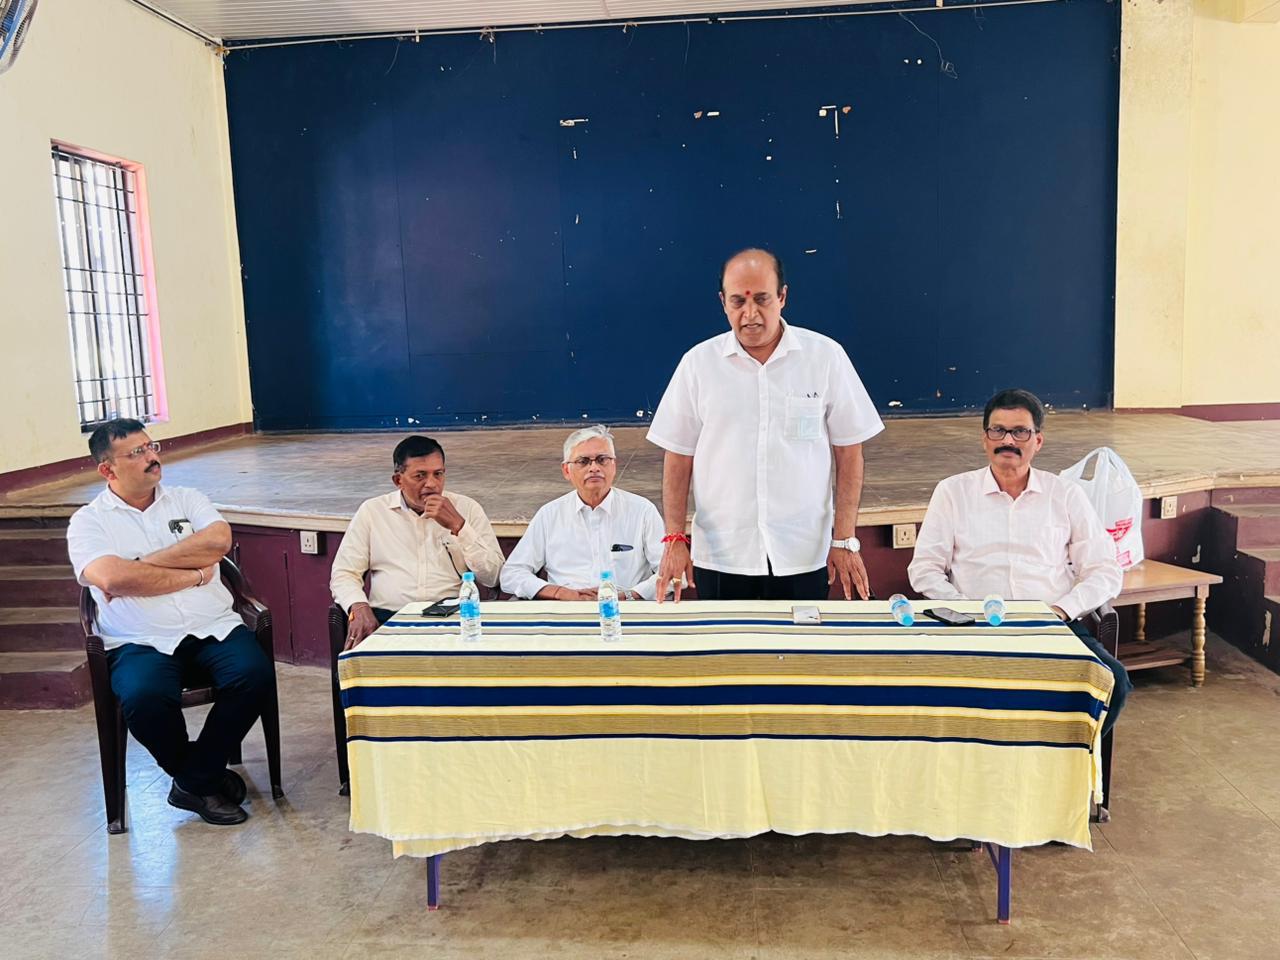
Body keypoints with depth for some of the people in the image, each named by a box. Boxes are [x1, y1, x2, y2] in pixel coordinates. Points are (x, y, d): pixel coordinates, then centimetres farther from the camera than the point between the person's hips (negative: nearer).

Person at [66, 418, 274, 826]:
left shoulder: (187, 499, 15)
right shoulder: (89, 521, 6)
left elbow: (219, 540, -6)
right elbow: (110, 577, -14)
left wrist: (141, 565, -9)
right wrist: (192, 575, -7)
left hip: (214, 628, 3)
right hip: (142, 642, -2)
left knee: (256, 674, -26)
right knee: (143, 698, -33)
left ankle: (193, 780, -4)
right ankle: (206, 776, -2)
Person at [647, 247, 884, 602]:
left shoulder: (826, 356, -1)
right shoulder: (698, 363, 1)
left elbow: (848, 453, 1)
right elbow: (678, 457, 4)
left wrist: (844, 540, -3)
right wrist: (674, 538, -3)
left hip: (805, 559, 0)